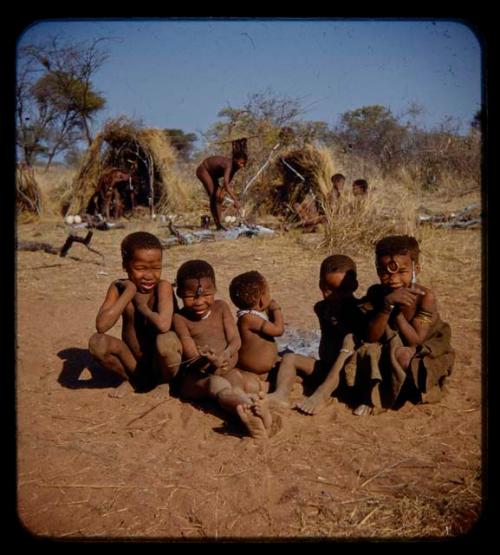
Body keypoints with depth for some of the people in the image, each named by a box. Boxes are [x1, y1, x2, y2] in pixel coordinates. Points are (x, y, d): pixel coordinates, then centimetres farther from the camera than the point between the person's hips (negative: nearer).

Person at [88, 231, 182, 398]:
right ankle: (135, 379, 5)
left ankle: (165, 380, -1)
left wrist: (141, 304, -19)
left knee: (165, 340, -36)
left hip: (161, 363, -4)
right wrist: (129, 292, -20)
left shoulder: (163, 287, -17)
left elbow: (163, 325, -36)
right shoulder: (118, 287, -6)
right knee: (97, 342, -21)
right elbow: (101, 326, -21)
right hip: (134, 362, 4)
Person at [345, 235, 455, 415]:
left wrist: (398, 311, -28)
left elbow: (415, 341, -24)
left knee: (402, 355, -34)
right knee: (366, 352, -25)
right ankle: (373, 397, -3)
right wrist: (387, 305, -33)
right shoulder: (375, 293, -13)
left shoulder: (425, 296, -22)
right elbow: (371, 337, -21)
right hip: (386, 352, 3)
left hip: (422, 355, -3)